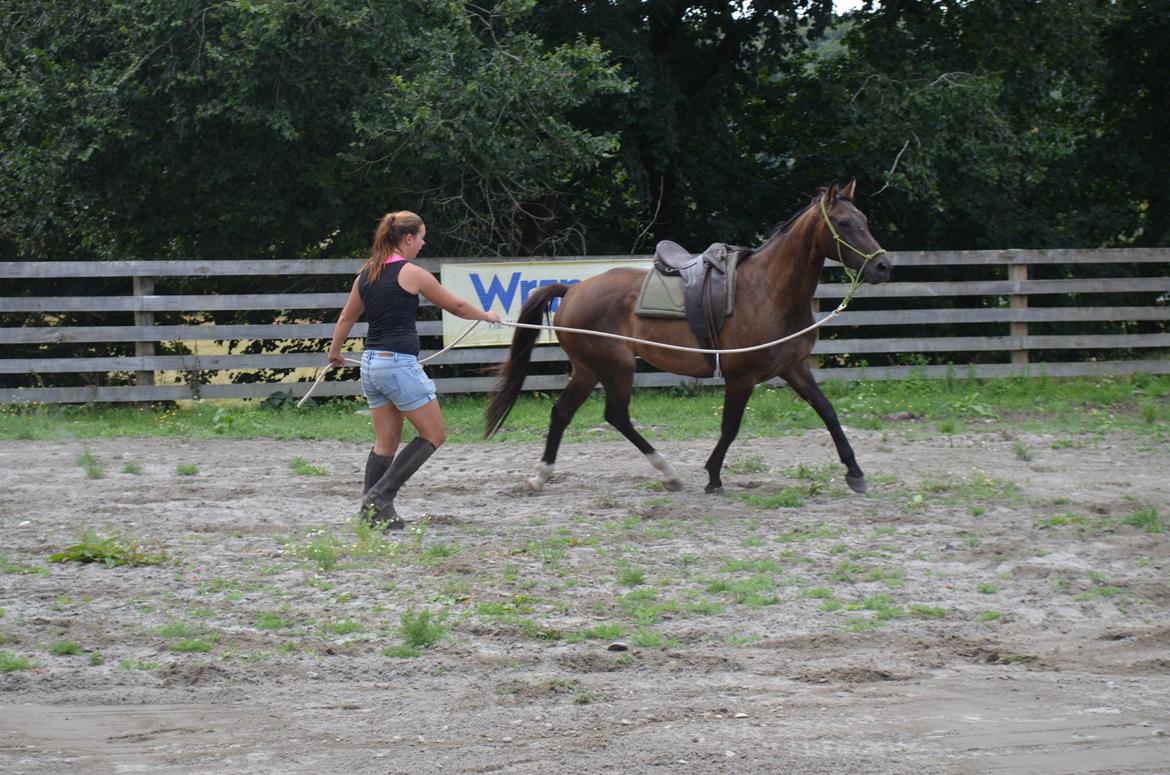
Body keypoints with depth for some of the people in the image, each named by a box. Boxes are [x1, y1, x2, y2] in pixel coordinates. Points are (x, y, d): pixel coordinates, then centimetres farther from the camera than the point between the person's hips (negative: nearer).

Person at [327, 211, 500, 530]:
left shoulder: (366, 274, 11)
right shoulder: (411, 273, -8)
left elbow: (346, 317, 23)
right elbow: (456, 306, 2)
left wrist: (334, 351, 40)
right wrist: (487, 316, 21)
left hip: (371, 363, 8)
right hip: (400, 363, -8)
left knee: (386, 442, 13)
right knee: (434, 434, 2)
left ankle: (373, 511, 7)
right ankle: (381, 495, -5)